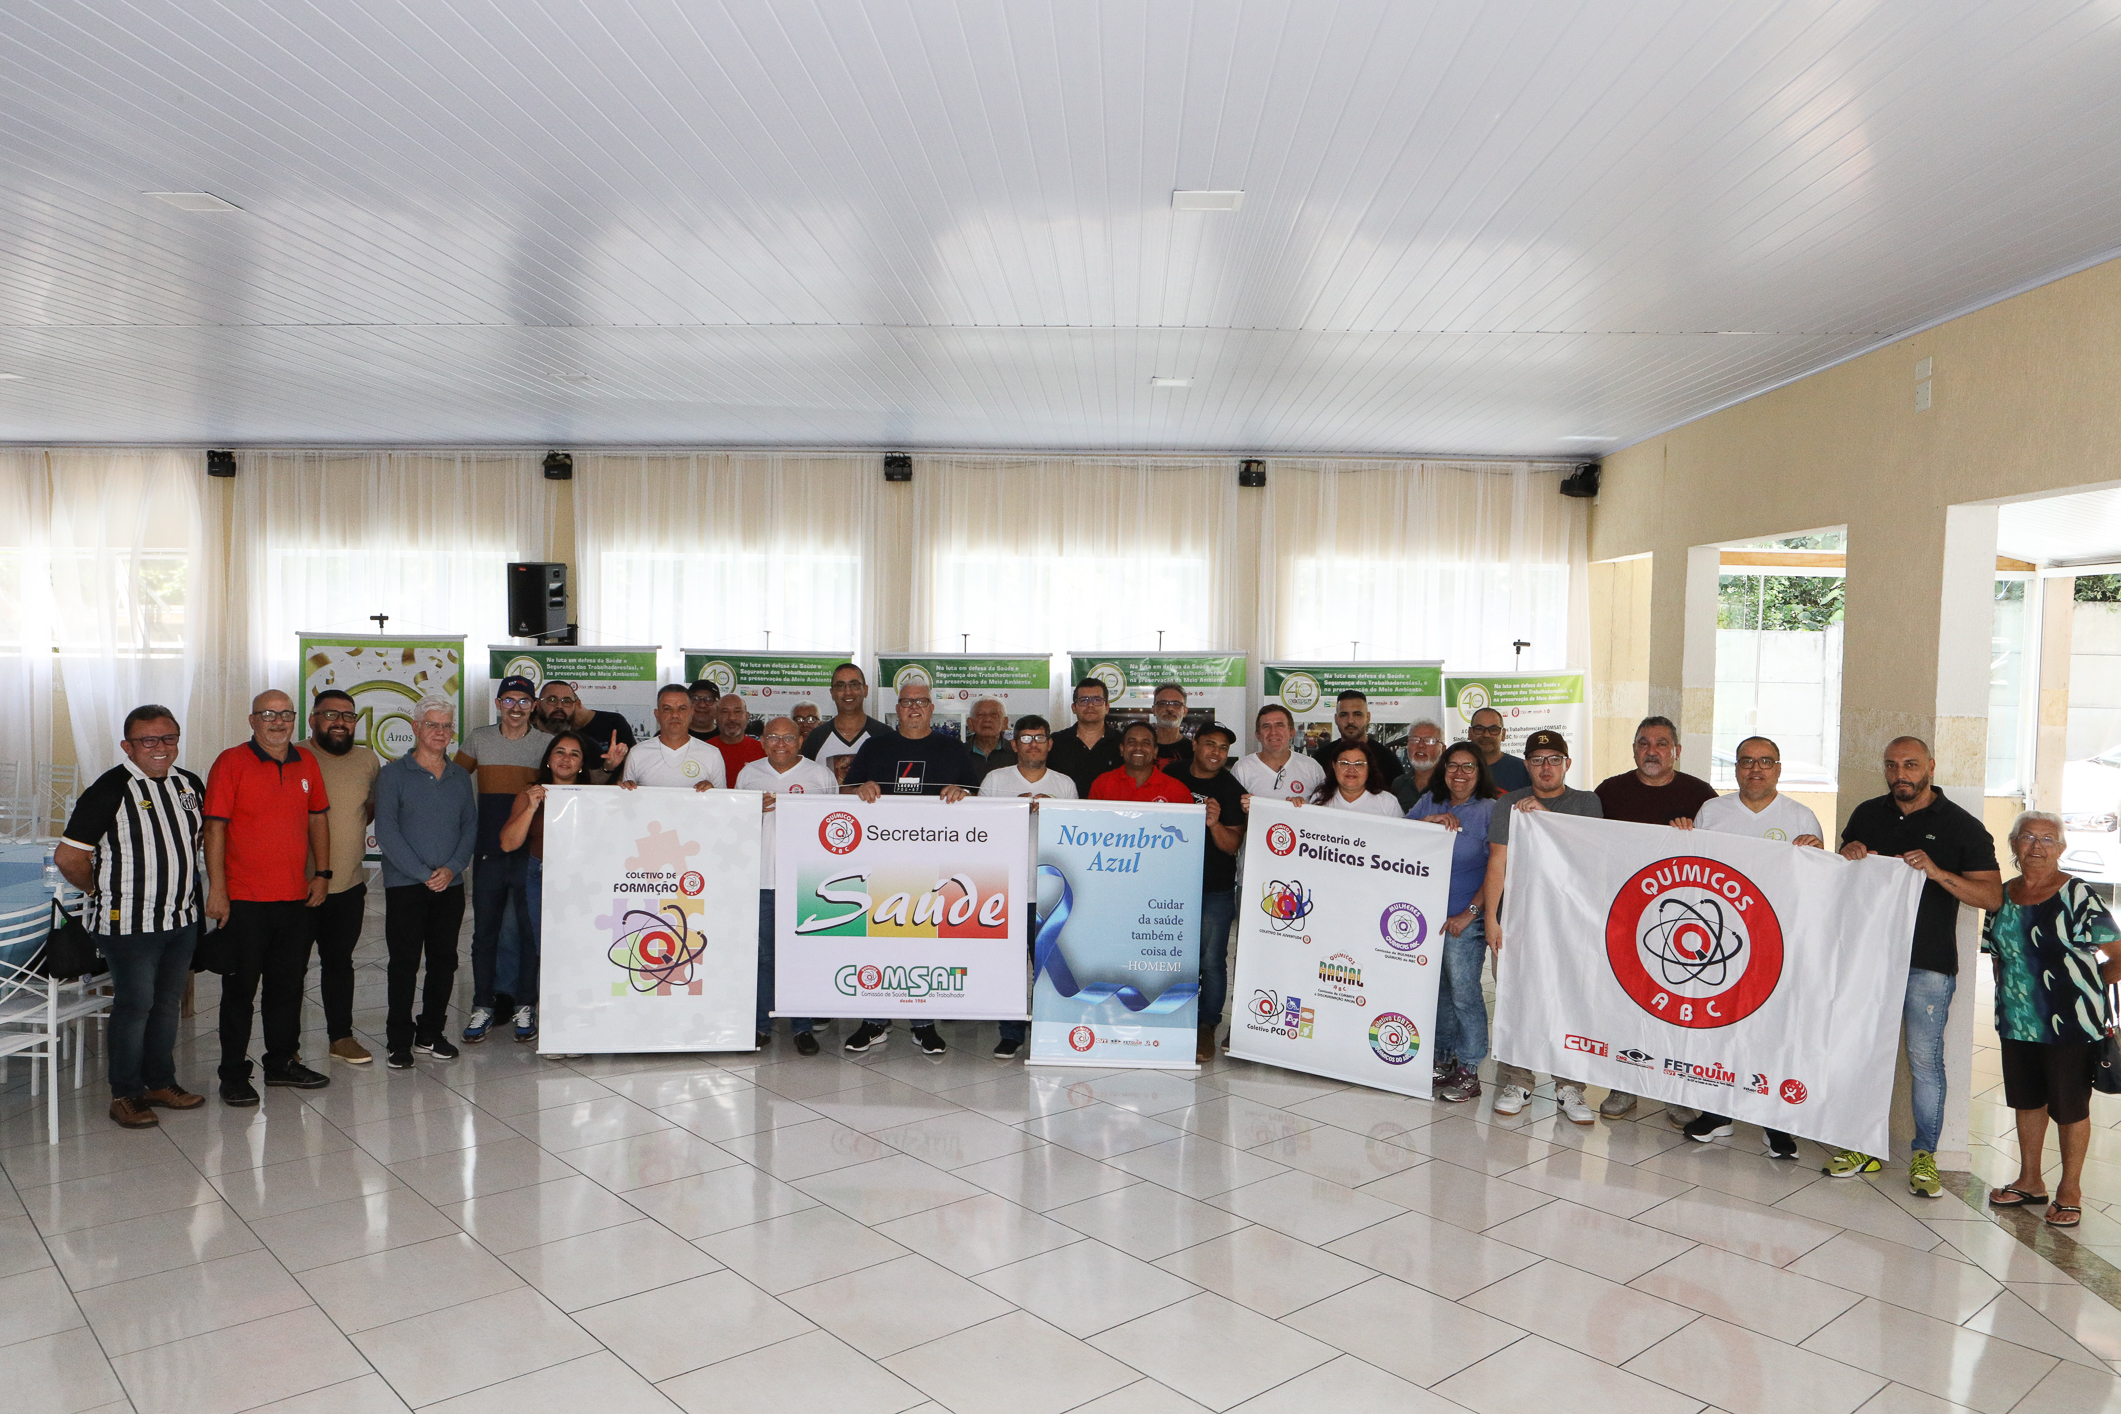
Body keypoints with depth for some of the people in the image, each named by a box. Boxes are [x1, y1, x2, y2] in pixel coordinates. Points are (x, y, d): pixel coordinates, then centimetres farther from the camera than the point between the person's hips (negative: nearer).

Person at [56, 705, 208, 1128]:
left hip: (182, 918, 6)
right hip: (130, 923, -6)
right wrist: (101, 891, -2)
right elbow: (68, 856, -13)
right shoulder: (110, 789, -14)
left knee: (168, 1003, 14)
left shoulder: (190, 784, 6)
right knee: (134, 1006, 1)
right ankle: (125, 1094, 14)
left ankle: (161, 1082, 27)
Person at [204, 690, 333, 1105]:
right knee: (240, 988, 3)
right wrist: (216, 888, -13)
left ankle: (282, 1062, 26)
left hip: (295, 898, 5)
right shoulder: (231, 763, -6)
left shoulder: (306, 763, 9)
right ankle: (234, 1075, 14)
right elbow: (215, 827, -9)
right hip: (244, 900, -5)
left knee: (288, 984, 13)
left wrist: (321, 872, 12)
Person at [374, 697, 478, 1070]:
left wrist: (451, 868, -8)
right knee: (404, 963, -1)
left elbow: (471, 826, 9)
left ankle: (431, 1033, 20)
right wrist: (423, 873, -13)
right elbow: (386, 832, -7)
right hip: (405, 885, -4)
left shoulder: (460, 776, 13)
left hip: (450, 885, 4)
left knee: (444, 961, 7)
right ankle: (399, 1041, 9)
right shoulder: (393, 774, 0)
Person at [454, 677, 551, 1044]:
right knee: (485, 931, 6)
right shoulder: (479, 739, 8)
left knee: (531, 929, 4)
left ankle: (523, 1003, 16)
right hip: (489, 851, 1)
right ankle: (483, 1006, 17)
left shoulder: (548, 744, 3)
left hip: (531, 852, -1)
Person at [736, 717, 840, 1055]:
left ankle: (803, 1028, 8)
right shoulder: (748, 774, 13)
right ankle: (761, 1025, 15)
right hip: (760, 879, 2)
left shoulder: (821, 775, 7)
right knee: (763, 955, 4)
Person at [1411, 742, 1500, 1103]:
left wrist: (1469, 913, -13)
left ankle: (1468, 1071, 5)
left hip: (1465, 920, -5)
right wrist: (1430, 821, -12)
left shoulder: (1491, 810, -3)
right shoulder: (1428, 802, 11)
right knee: (1437, 990, 12)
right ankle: (1443, 1059, 24)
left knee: (1463, 992, -4)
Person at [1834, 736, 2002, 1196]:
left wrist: (1937, 872, -19)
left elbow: (1993, 897, -5)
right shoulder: (1867, 815, 11)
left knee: (1925, 1060, -2)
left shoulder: (1962, 826, 0)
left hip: (1928, 964, -4)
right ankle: (1866, 1147, 19)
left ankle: (1924, 1156, 10)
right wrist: (1849, 857, -2)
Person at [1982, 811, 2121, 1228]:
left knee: (2069, 1107, 6)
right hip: (2017, 1022, 6)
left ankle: (2070, 1191, 22)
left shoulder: (2077, 896, -13)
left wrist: (2084, 987, -3)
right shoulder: (2003, 896, 5)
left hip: (2069, 1025, -6)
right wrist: (2008, 995, 8)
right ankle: (2029, 1181, 32)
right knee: (2027, 1101, 18)